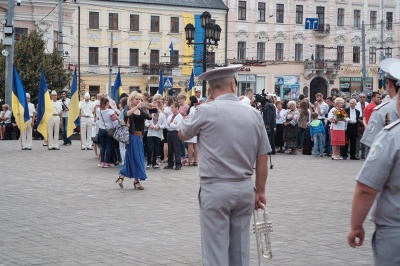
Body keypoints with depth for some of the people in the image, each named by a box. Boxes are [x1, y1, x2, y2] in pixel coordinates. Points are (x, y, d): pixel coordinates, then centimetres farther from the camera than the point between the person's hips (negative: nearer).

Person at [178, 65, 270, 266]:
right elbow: (262, 158, 6)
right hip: (244, 189, 5)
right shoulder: (253, 114, 4)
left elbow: (183, 134, 11)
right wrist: (260, 191, 14)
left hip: (215, 189, -4)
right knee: (240, 250, 13)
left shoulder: (207, 110, -8)